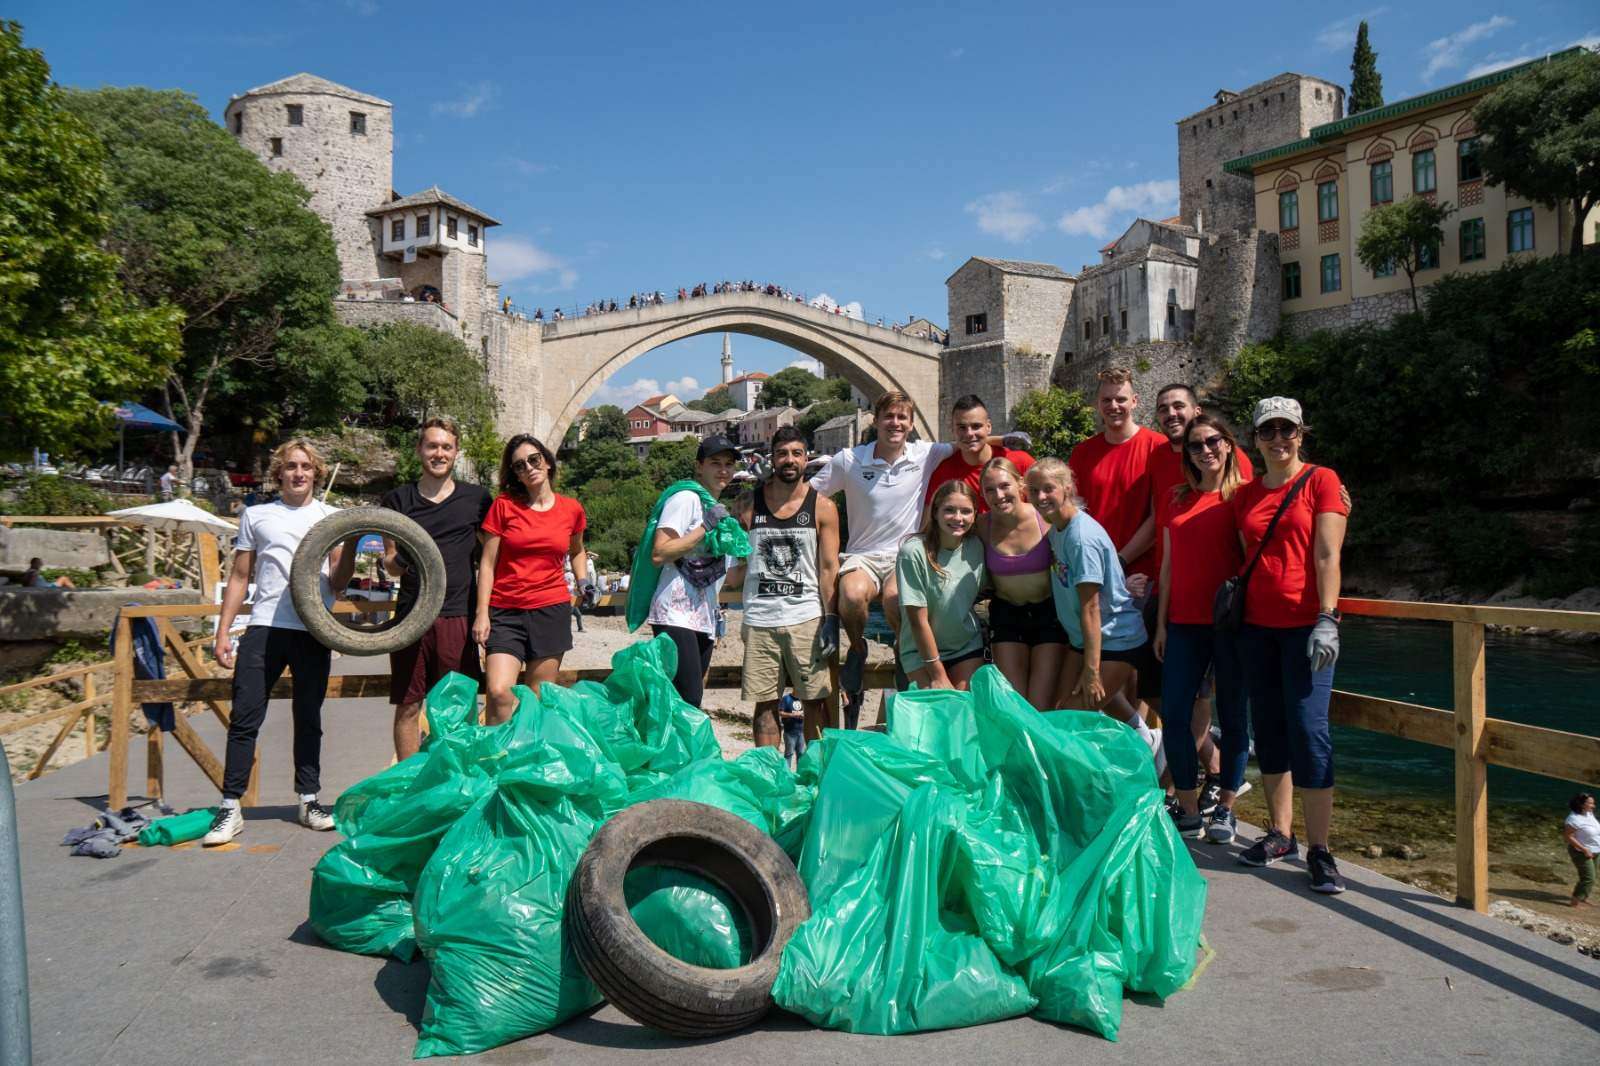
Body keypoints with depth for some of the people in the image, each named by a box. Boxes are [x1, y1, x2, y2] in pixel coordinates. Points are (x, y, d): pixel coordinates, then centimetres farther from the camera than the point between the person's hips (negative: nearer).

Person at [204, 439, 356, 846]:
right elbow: (239, 577, 14)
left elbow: (337, 583, 5)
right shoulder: (256, 516, 13)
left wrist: (351, 543, -11)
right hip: (264, 628, 0)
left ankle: (309, 801, 18)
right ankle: (230, 808, 1)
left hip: (313, 631, 0)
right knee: (244, 719, -5)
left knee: (308, 719, 8)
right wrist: (223, 632, 7)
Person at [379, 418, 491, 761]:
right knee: (408, 707, 5)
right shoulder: (397, 499, 8)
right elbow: (389, 565, 10)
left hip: (459, 616, -1)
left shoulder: (477, 498, 7)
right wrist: (397, 560, -14)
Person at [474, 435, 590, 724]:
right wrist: (482, 613, -4)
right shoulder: (503, 505, 1)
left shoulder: (572, 509, 7)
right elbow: (487, 563, 2)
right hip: (505, 612, -1)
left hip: (552, 611, 1)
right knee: (499, 692, -15)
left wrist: (584, 582, 11)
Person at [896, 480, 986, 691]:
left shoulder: (976, 547, -5)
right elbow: (918, 620, -18)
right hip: (921, 650, -4)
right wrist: (938, 675, -14)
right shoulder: (913, 552, -21)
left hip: (968, 646, 4)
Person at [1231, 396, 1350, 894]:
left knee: (1308, 730, -9)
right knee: (1269, 728, 8)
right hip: (1257, 625, 5)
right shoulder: (1246, 494, 13)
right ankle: (1280, 834, 19)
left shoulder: (1320, 480, -1)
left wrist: (1326, 620, -16)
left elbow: (1327, 555, -8)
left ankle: (1319, 850, -1)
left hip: (1305, 623, -5)